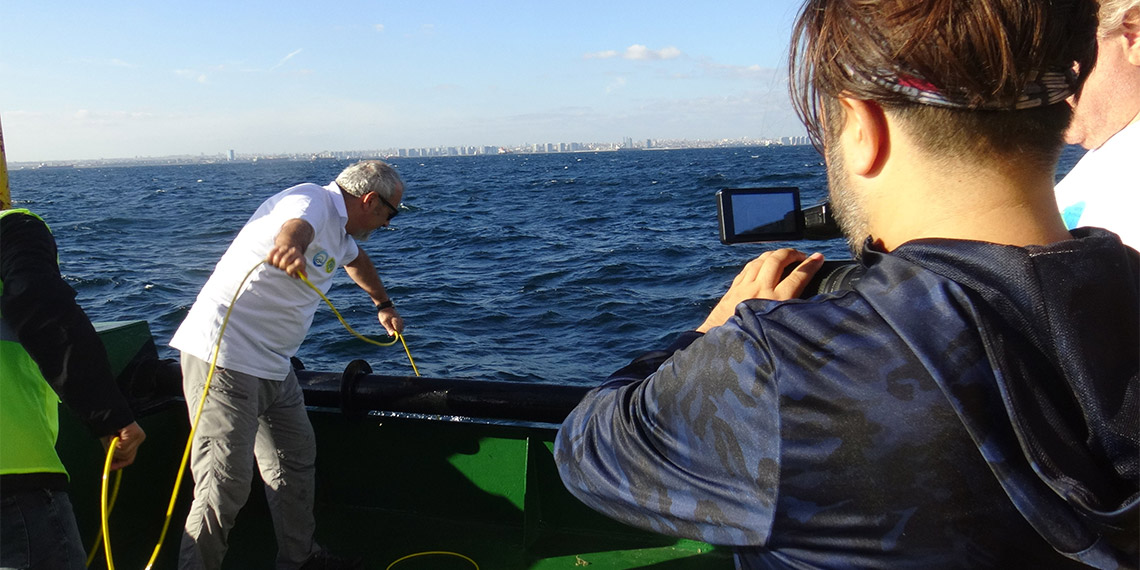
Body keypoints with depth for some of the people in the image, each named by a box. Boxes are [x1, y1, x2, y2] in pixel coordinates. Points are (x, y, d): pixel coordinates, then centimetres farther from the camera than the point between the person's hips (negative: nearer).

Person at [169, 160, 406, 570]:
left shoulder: (339, 229, 17)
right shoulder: (313, 201, -15)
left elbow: (356, 260, 39)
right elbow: (295, 227, -40)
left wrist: (384, 305, 54)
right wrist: (289, 246, -64)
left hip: (273, 365, 10)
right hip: (224, 356, -10)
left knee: (296, 460, 17)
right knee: (226, 482, -11)